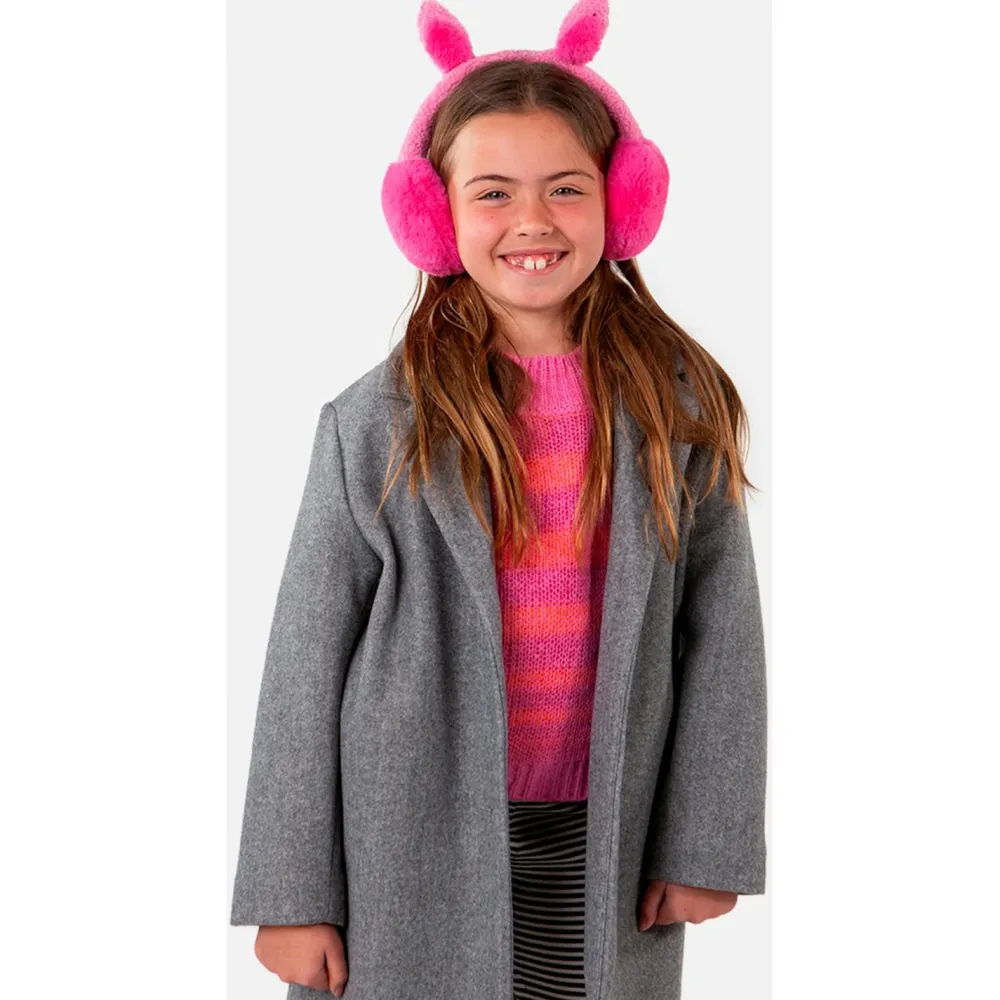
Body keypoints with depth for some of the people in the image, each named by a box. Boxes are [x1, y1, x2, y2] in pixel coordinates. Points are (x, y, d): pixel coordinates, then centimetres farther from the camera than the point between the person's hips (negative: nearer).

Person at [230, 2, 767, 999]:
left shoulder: (682, 400, -4)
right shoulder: (375, 421, -9)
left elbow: (721, 632, 0)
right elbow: (306, 665, -6)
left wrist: (707, 843, -1)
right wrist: (289, 892, -4)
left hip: (603, 843, 2)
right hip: (413, 851, -1)